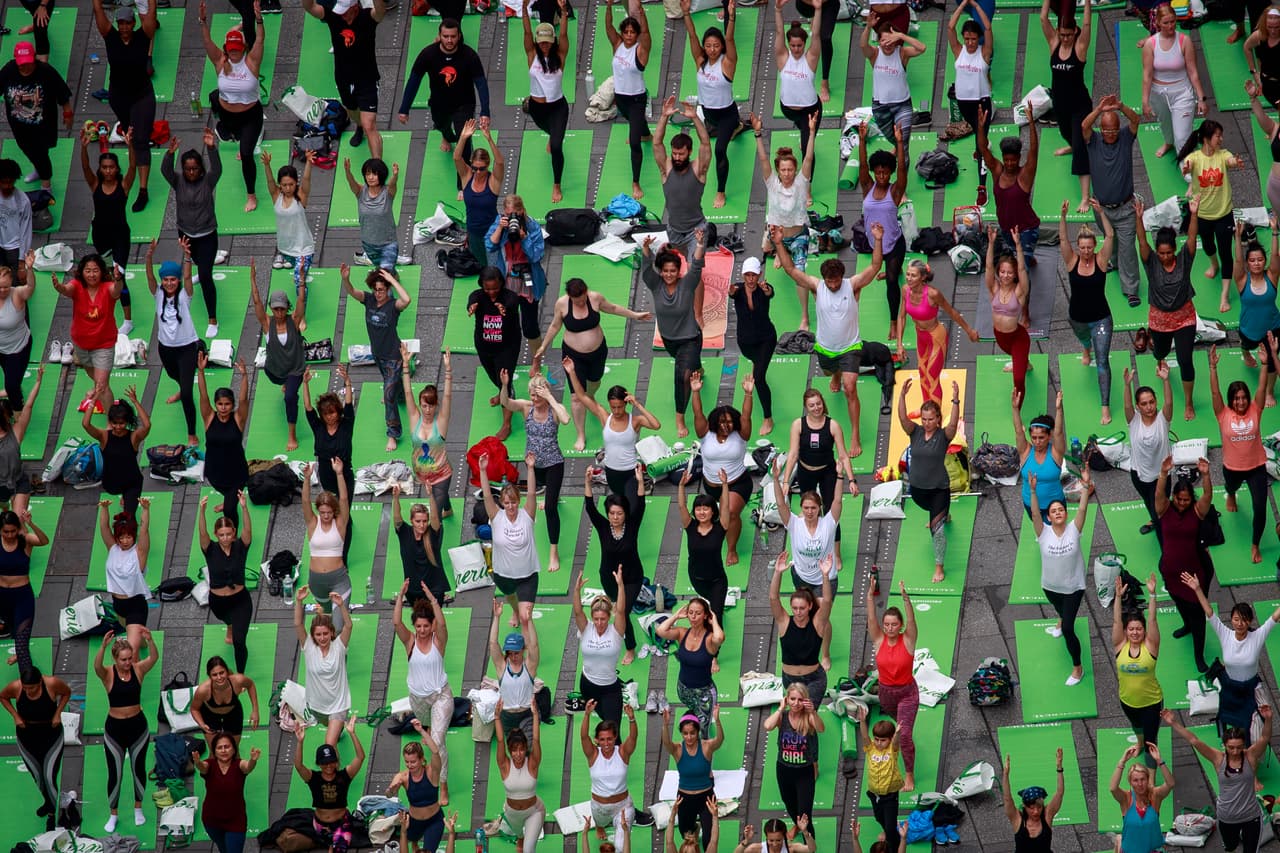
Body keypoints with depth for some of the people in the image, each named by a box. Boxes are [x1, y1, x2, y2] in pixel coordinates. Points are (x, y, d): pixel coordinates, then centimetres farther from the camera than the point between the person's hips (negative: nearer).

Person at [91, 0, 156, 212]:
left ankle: (143, 191, -15)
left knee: (140, 142, -10)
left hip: (142, 97, -3)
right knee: (128, 130, 28)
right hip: (118, 97, 3)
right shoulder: (111, 37, -11)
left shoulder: (142, 37, -14)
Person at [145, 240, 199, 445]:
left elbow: (187, 277, -33)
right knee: (173, 374, 35)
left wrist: (186, 256, -51)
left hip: (186, 347, -5)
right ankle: (183, 390, 72)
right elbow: (150, 277, -25)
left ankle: (192, 436, -3)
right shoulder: (159, 295, -9)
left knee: (187, 393, -11)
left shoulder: (184, 296, -17)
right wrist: (150, 256, -44)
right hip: (165, 347, 5)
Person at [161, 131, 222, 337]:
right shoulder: (178, 182, -12)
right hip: (185, 233, 4)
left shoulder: (208, 181, -17)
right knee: (197, 260, 33)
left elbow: (217, 168, -37)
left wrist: (212, 148, -53)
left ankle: (212, 320, -7)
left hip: (207, 236, -4)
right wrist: (170, 153, -50)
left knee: (205, 276, -13)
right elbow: (165, 170, -31)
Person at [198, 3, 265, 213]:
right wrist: (203, 21, -41)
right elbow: (207, 42, -25)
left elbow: (260, 41, -32)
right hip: (226, 114, 4)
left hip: (250, 115, -4)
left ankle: (251, 195, 3)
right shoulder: (220, 62, -13)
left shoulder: (251, 61, -19)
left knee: (246, 153, -12)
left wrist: (258, 20, -48)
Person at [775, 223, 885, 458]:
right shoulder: (816, 286, -14)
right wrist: (778, 244, -29)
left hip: (849, 348, -3)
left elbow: (875, 267, -28)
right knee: (830, 371, 32)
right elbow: (790, 269, -19)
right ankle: (836, 376, 73)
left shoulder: (853, 285, -18)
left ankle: (855, 436, -10)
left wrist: (878, 241, -42)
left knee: (850, 389, -16)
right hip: (824, 348, 3)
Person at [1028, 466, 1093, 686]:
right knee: (1059, 608, 36)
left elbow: (1082, 509, -29)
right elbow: (1035, 513, -31)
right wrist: (1033, 491, -44)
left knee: (1068, 629, -7)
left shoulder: (1074, 529, -17)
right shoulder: (1044, 533, -17)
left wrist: (1086, 486, -41)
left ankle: (1078, 668, 9)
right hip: (1050, 586, 3)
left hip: (1073, 587, -3)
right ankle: (1062, 620, 74)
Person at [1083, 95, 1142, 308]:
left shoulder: (1125, 137, -8)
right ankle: (1114, 260, 54)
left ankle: (1130, 289, -3)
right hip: (1101, 208, 2)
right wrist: (1099, 109, -45)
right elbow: (1085, 126, -28)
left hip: (1125, 208, -2)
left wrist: (1120, 107, -46)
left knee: (1127, 247, -6)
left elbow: (1136, 120, -26)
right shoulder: (1094, 141, -8)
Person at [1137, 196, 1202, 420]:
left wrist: (1194, 214, -41)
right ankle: (1160, 360, 67)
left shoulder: (1183, 259, -14)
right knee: (1161, 352, 26)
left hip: (1184, 318, -2)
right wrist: (1139, 217, -43)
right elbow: (1142, 241, -28)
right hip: (1159, 318, 2)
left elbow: (1192, 238, -26)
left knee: (1185, 360, -7)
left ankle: (1189, 404, 5)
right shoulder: (1151, 263, -14)